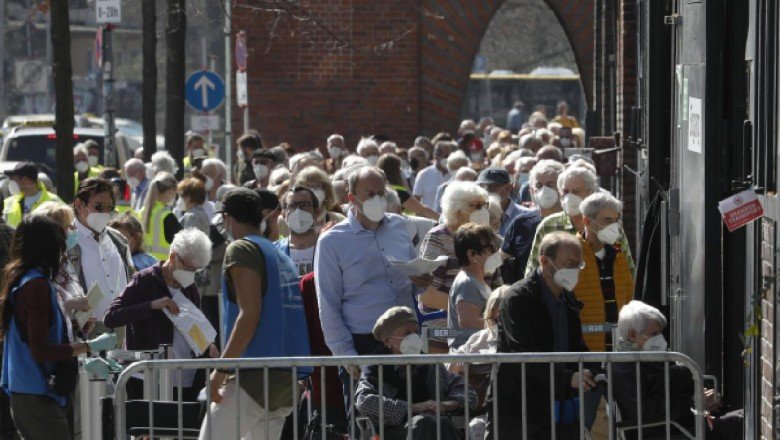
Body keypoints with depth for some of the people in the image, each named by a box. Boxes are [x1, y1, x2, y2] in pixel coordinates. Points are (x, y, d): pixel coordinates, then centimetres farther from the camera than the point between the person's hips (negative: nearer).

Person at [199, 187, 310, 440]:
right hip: (287, 379, 9)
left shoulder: (241, 249, -4)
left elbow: (249, 314, -15)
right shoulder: (281, 256, 21)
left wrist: (221, 370, -16)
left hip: (255, 375, -9)